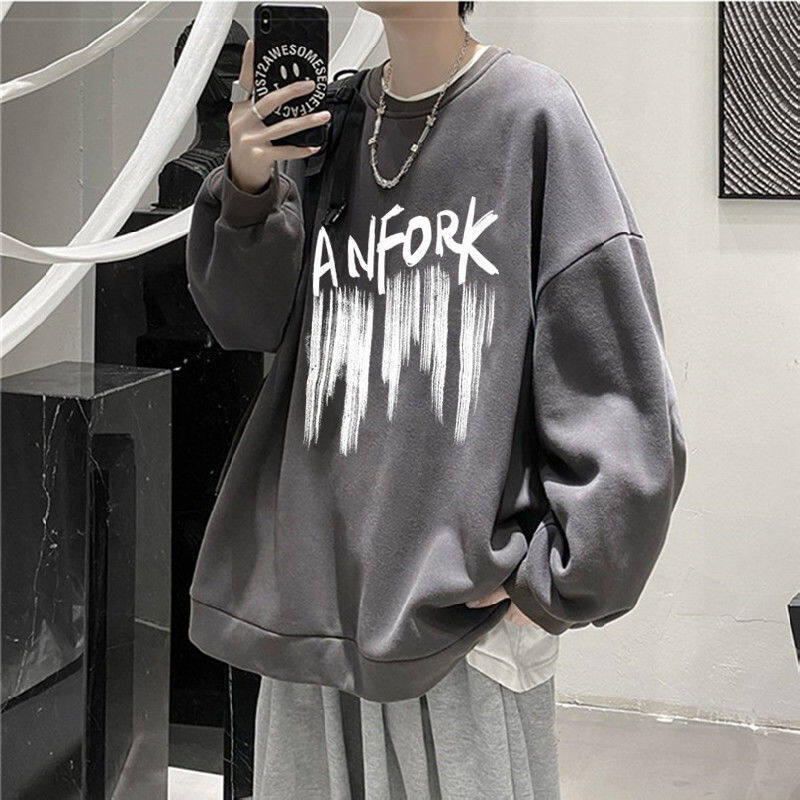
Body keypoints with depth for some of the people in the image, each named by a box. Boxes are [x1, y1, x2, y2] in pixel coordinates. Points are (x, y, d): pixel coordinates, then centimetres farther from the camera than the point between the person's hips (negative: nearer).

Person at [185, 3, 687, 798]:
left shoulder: (532, 113, -8)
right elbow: (250, 318, 8)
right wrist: (248, 189, -11)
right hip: (318, 578, 5)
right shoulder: (321, 117, 8)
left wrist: (549, 573, -11)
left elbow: (611, 373, -10)